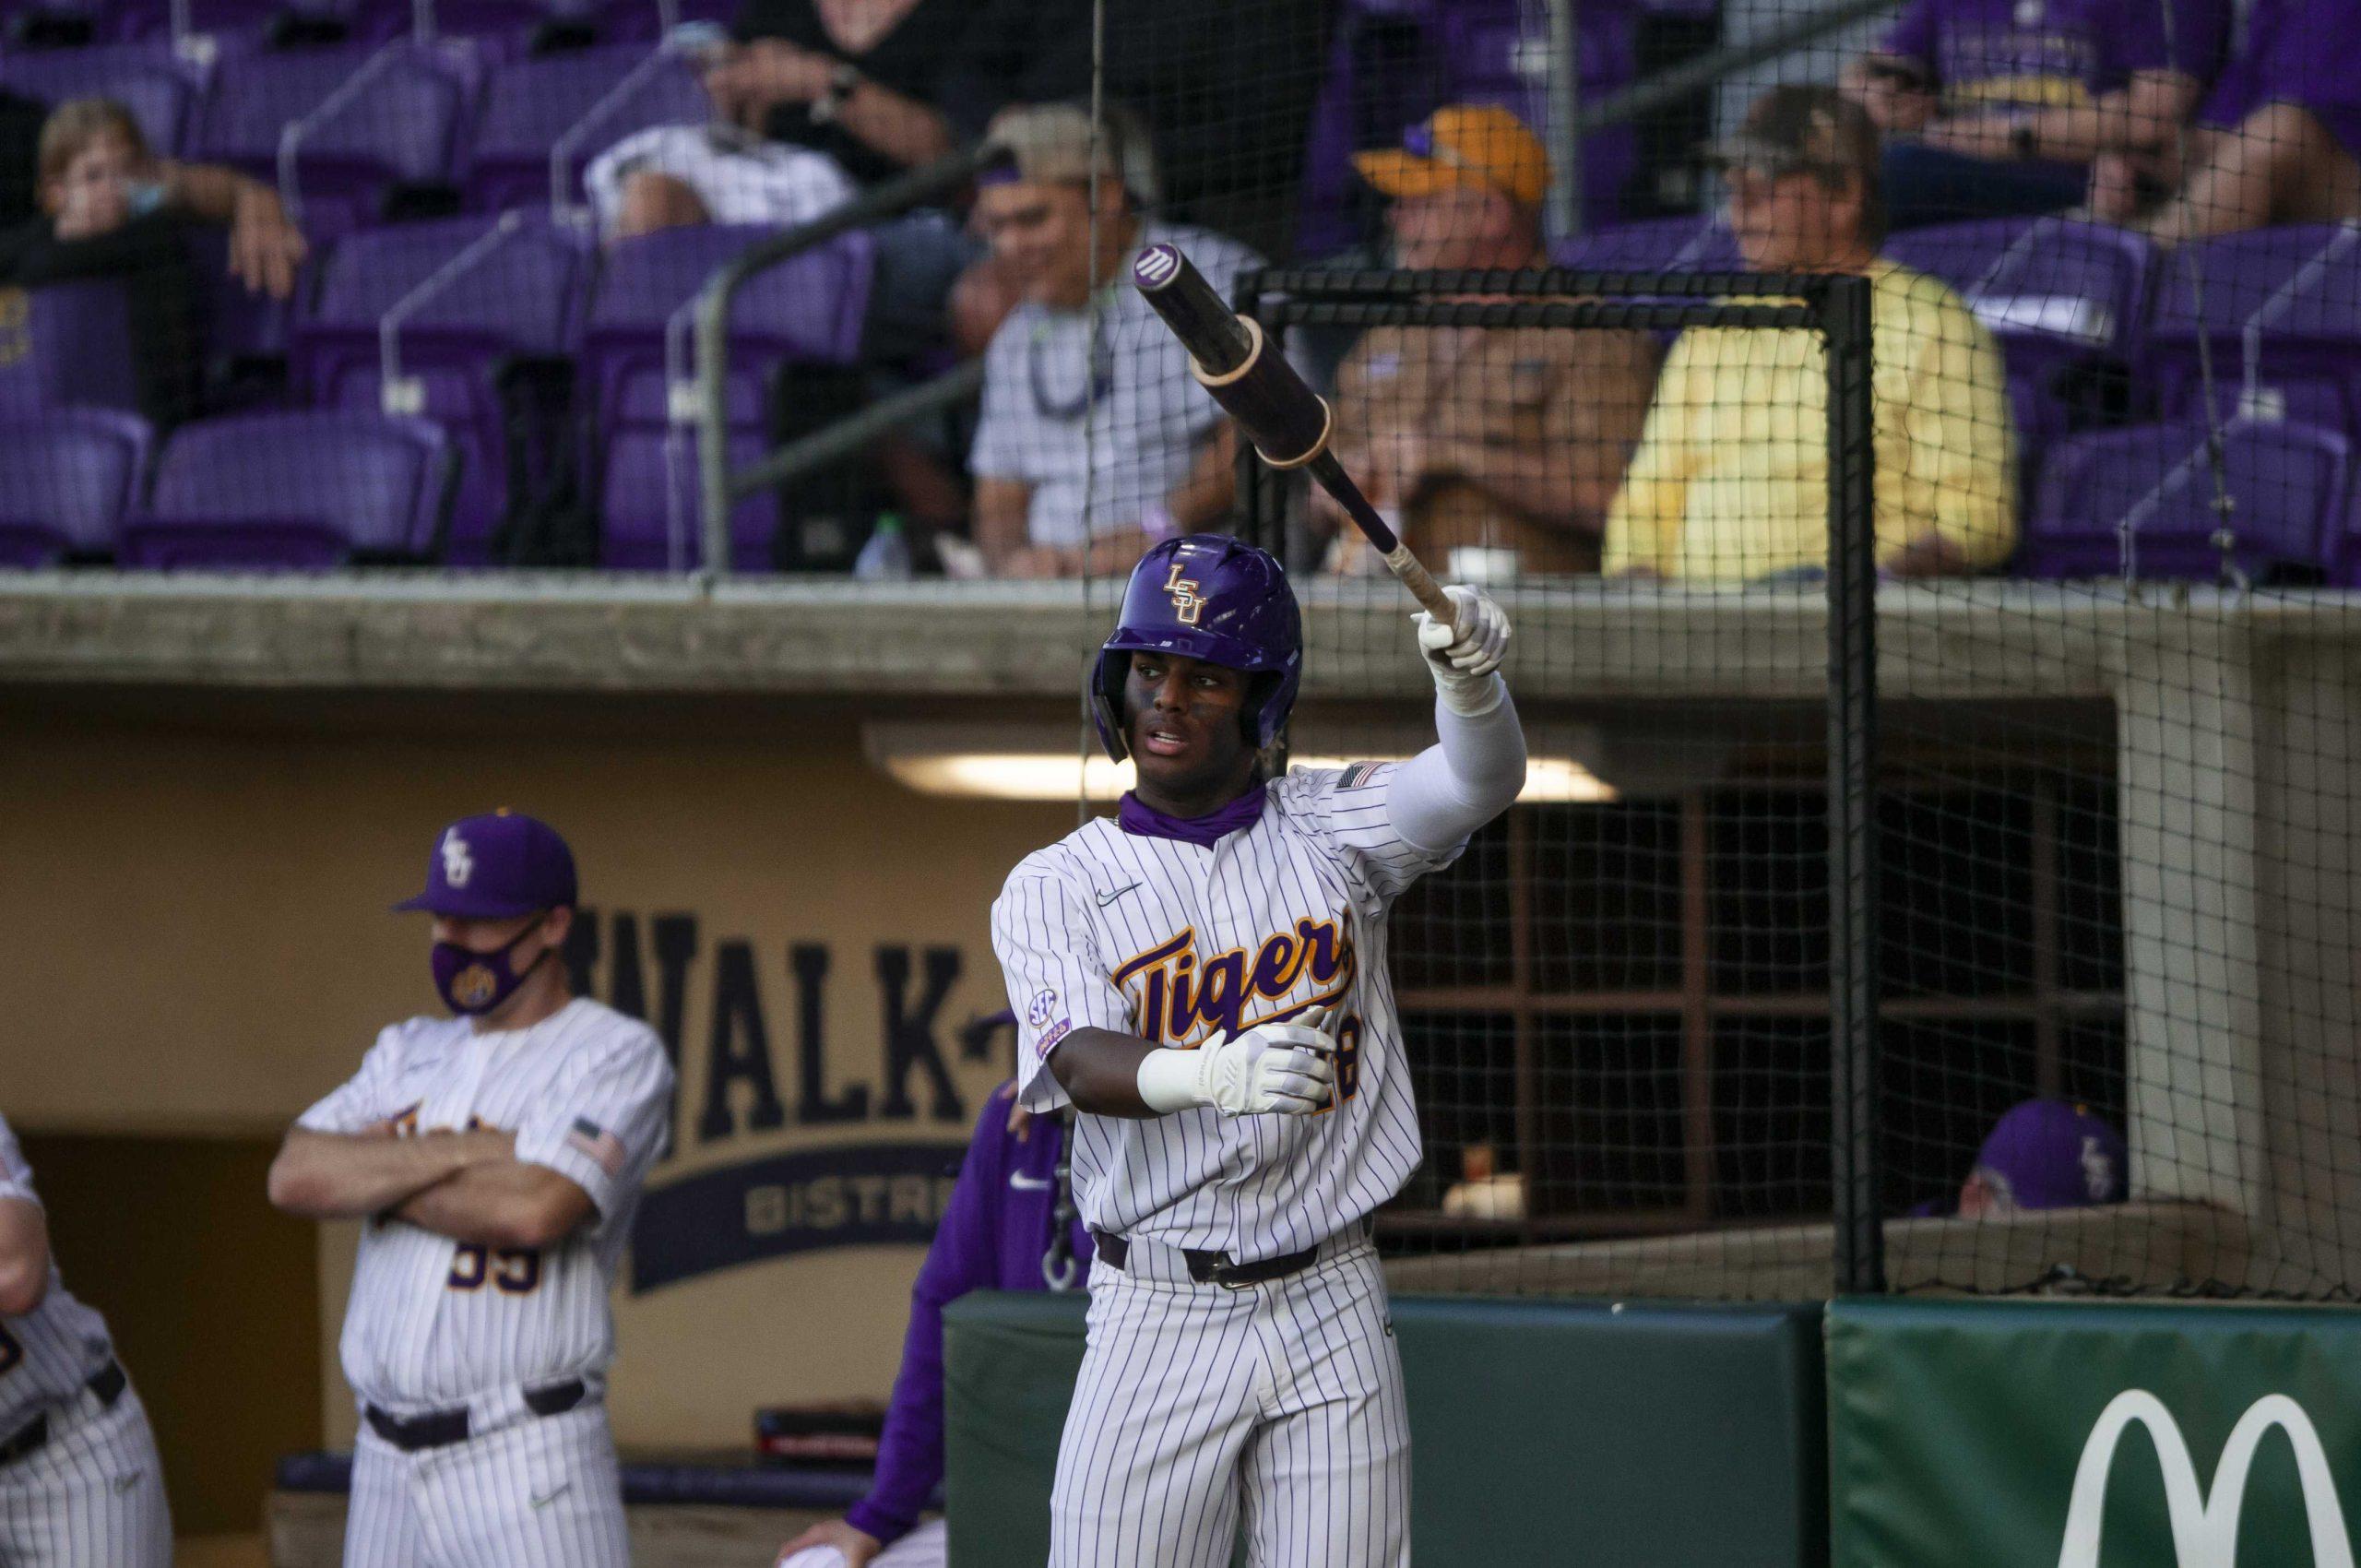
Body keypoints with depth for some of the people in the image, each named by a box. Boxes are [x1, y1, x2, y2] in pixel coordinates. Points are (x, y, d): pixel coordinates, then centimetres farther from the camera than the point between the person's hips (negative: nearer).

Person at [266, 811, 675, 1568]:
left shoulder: (615, 1054, -3)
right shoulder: (411, 1054, 17)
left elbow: (536, 1208, -19)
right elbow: (294, 1176, 2)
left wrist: (374, 1180, -4)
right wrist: (462, 1153, -10)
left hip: (525, 1462, -7)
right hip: (388, 1465, 7)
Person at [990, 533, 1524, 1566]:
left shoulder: (1330, 831, 8)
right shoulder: (1054, 887, 2)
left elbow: (1478, 782, -10)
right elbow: (1078, 1062, -16)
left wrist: (1467, 676, -33)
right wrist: (1207, 1074, -38)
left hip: (1331, 1314, 1)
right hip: (1157, 1316, -1)